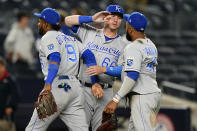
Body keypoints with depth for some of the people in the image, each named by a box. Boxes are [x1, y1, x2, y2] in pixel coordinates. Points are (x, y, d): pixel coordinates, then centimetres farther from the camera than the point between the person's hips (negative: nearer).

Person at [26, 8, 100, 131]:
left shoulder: (48, 37, 0)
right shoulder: (70, 38, 24)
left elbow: (55, 59, -18)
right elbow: (89, 55, 13)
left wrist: (48, 85, -31)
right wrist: (95, 82, 9)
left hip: (58, 86, -8)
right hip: (75, 87, 8)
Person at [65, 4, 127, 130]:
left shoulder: (122, 45, 9)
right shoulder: (89, 33, 11)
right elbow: (68, 20, 9)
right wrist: (92, 18, -1)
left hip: (106, 93, 1)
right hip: (85, 90, -1)